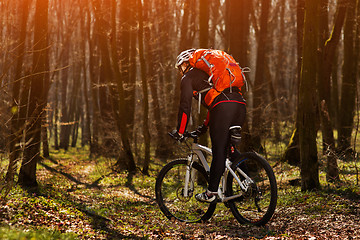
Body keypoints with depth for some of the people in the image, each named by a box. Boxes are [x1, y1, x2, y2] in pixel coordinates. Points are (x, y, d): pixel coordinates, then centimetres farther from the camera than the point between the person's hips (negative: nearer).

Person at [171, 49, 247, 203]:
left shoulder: (188, 78, 14)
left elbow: (185, 106, 6)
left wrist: (180, 132, 14)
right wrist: (205, 126, 48)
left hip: (223, 109, -7)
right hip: (240, 105, 7)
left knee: (218, 152, -7)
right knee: (228, 149, 15)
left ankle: (211, 193, -5)